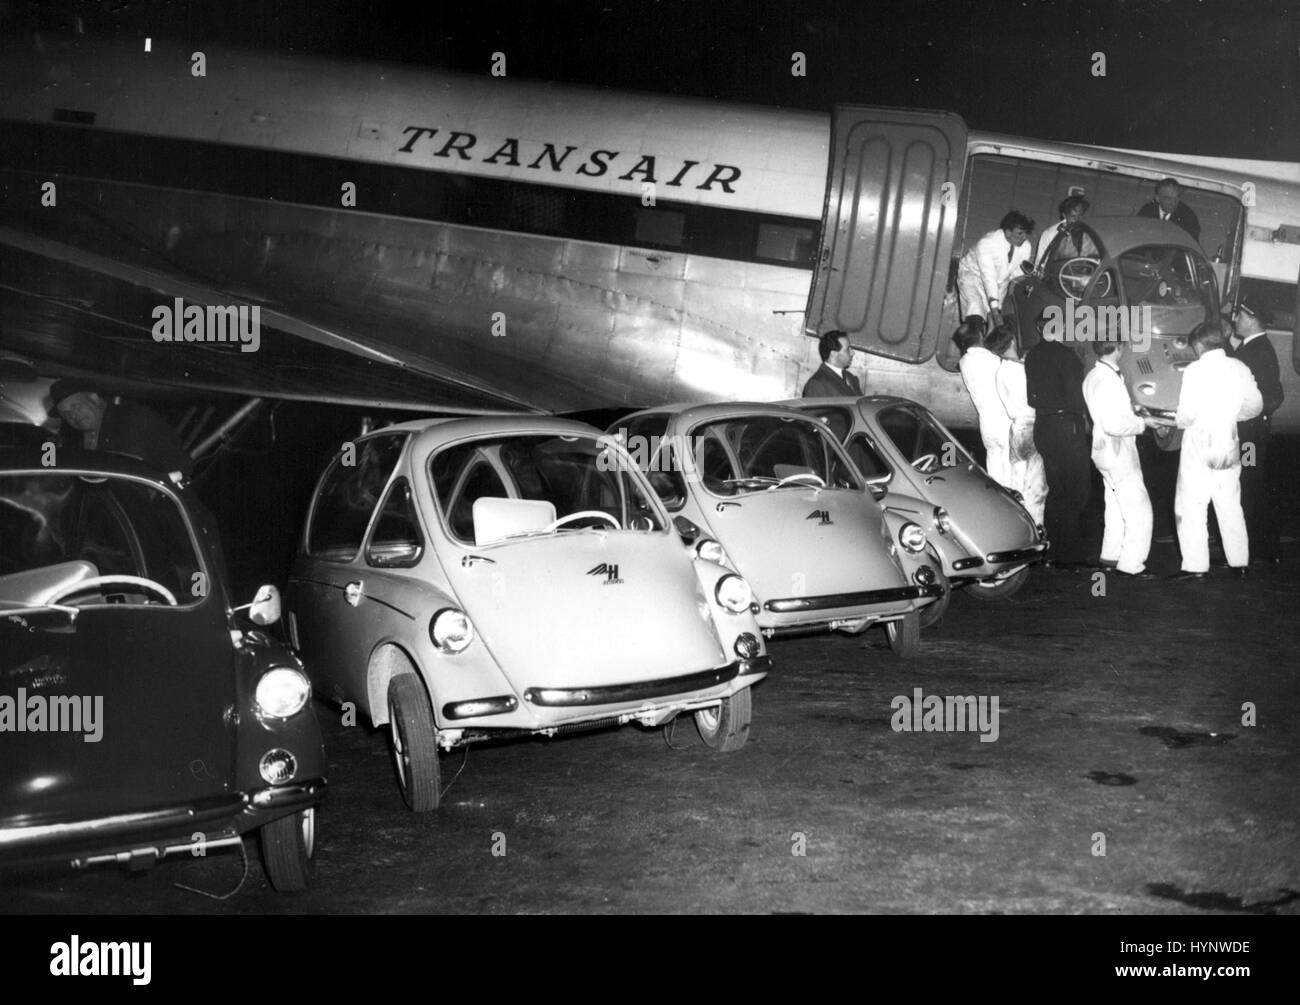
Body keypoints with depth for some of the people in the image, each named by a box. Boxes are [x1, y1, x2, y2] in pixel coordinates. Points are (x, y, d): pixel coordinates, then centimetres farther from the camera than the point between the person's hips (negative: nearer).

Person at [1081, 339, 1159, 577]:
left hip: (1107, 452, 10)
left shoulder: (1093, 376, 6)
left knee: (1117, 506, 21)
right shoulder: (1108, 380, -24)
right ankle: (1131, 564, -2)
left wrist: (1131, 409, 14)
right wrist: (1142, 423, -16)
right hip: (1118, 453, -10)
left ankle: (1111, 554, 31)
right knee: (1139, 510, -5)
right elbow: (1113, 425, -28)